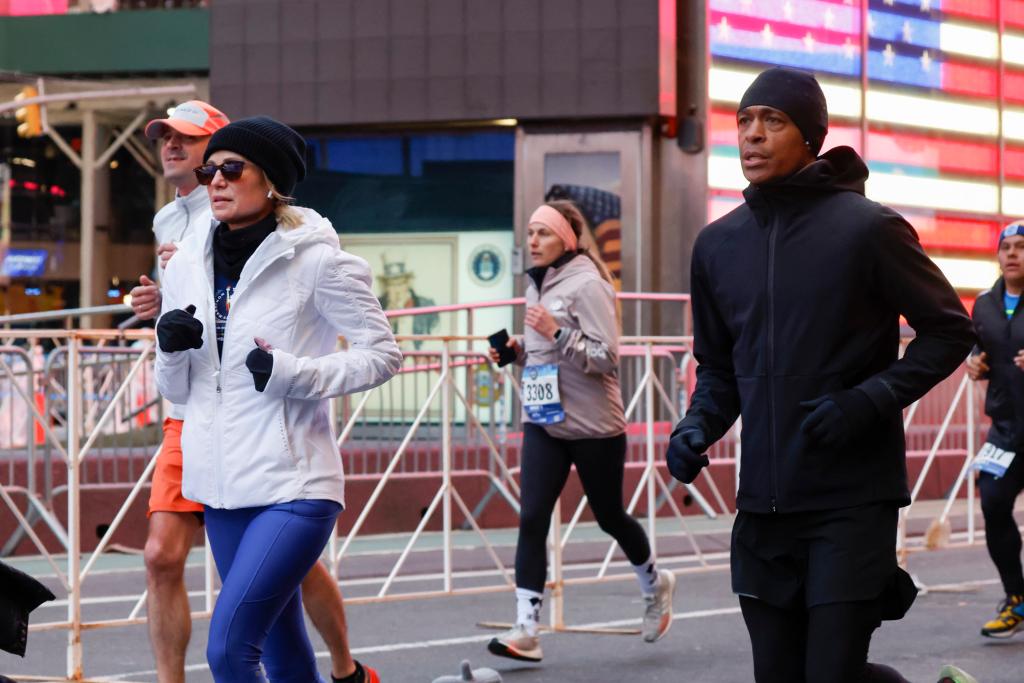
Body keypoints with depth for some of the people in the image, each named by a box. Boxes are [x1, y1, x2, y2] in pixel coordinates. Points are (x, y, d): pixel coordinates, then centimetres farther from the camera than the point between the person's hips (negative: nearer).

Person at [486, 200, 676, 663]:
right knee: (531, 520, -8)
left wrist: (557, 333, -27)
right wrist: (518, 349, 5)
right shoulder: (538, 285, 10)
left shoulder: (587, 285, -14)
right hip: (543, 421, 6)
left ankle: (654, 585, 40)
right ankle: (526, 630, -11)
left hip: (593, 425, -6)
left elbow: (606, 358, -18)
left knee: (609, 517, 11)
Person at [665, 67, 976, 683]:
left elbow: (949, 331, -1)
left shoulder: (869, 228, -6)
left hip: (853, 500, -5)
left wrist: (870, 401, -13)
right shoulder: (718, 244, 9)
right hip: (763, 507, 5)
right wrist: (699, 426, -1)